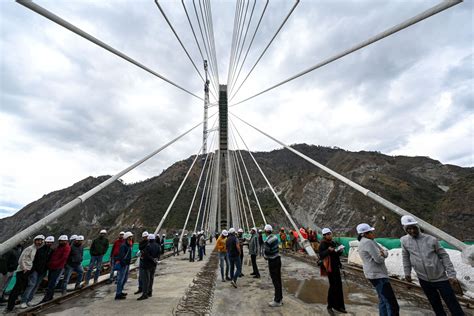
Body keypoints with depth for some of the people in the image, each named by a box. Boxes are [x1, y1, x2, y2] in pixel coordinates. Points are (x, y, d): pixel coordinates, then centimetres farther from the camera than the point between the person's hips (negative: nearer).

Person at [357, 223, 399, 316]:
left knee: (383, 300, 20)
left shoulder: (365, 242, 13)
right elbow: (379, 259, -21)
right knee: (392, 304, -8)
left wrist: (383, 253, -10)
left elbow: (386, 252, 13)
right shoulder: (368, 242, -19)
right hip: (378, 275, -11)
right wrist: (382, 255, 0)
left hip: (375, 274, 11)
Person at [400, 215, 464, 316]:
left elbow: (444, 256, -2)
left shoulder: (431, 239, -10)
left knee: (453, 306, 6)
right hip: (424, 280, 2)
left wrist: (451, 274, -7)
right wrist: (407, 272, 10)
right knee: (436, 305, 15)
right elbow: (405, 257, 6)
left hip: (440, 278, -1)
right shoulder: (404, 241, -6)